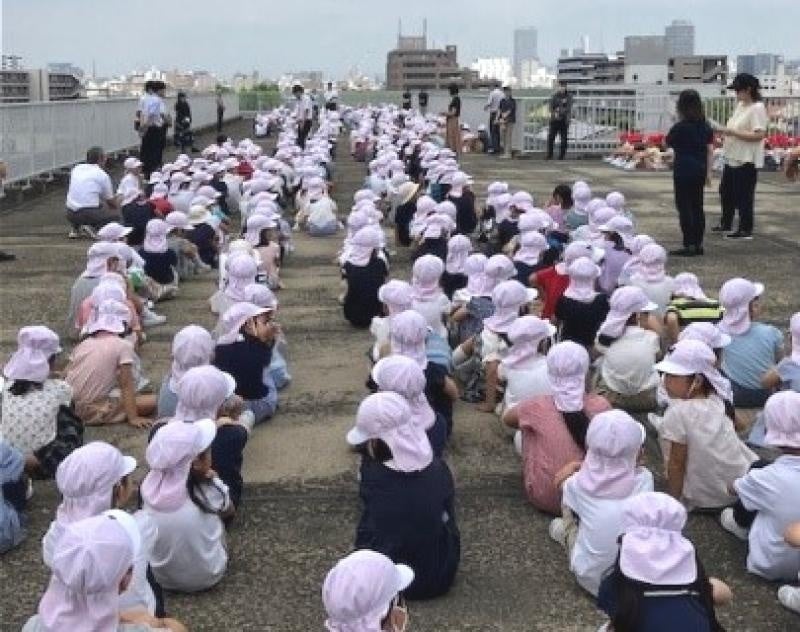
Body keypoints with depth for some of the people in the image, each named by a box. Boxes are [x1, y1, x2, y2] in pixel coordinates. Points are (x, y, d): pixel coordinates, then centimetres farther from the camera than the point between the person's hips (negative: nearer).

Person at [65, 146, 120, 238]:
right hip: (90, 214, -6)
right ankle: (93, 227, -9)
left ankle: (75, 228, 11)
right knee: (115, 214, 12)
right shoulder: (102, 175, -1)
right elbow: (110, 201, 9)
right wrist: (117, 207, 34)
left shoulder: (75, 169, 14)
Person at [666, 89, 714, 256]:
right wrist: (708, 172, 10)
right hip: (700, 170, 6)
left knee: (685, 207, -1)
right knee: (697, 207, 11)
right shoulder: (706, 126, 6)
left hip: (683, 171, -6)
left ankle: (689, 245, -3)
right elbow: (710, 150, 6)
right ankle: (698, 244, 14)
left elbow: (667, 143, 3)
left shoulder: (680, 127, -12)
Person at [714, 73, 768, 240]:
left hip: (746, 160, -9)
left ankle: (746, 230, 7)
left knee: (743, 196, -2)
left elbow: (759, 135, -24)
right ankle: (726, 224, 32)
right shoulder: (740, 105, 12)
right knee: (726, 192, 18)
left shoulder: (757, 108, -15)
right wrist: (725, 131, 0)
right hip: (732, 158, 10)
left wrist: (732, 132, -24)